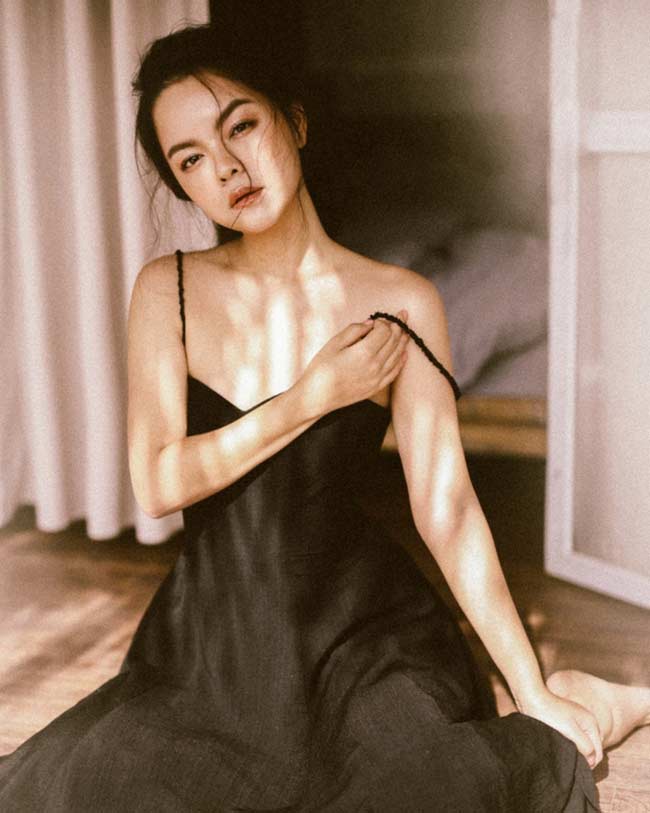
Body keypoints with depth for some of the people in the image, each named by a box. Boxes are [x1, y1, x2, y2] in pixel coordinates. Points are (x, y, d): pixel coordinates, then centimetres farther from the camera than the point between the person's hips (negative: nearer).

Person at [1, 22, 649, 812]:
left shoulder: (401, 304, -7)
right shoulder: (167, 292, -2)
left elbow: (446, 510, -7)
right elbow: (159, 483, -9)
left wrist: (537, 696, -7)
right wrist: (316, 396, -16)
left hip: (360, 634, -3)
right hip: (212, 637, 3)